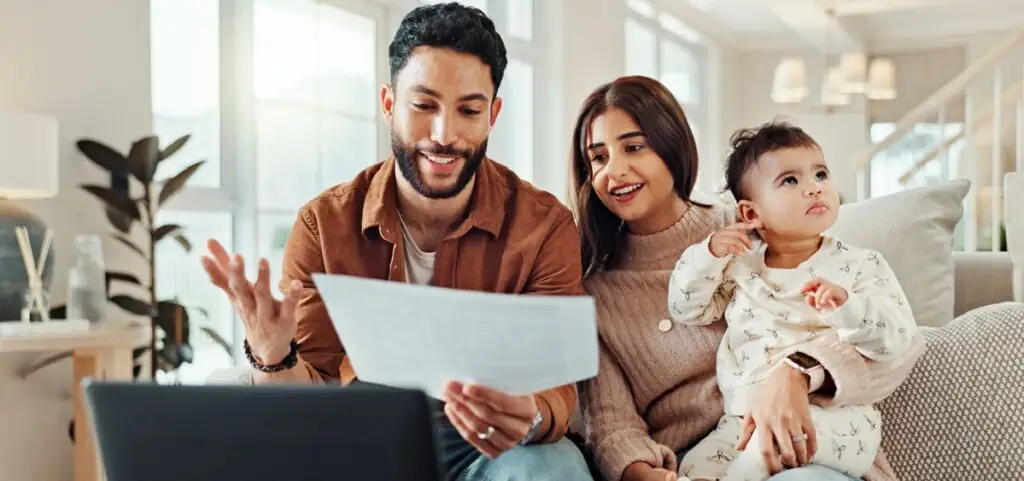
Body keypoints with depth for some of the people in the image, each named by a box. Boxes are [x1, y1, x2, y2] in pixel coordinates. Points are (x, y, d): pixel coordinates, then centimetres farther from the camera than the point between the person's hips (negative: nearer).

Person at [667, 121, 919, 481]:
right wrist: (708, 255, -3)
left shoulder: (860, 264, 2)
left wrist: (847, 306, -27)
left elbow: (897, 337, -7)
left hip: (833, 416, -3)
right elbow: (684, 310, 12)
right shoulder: (738, 266, 11)